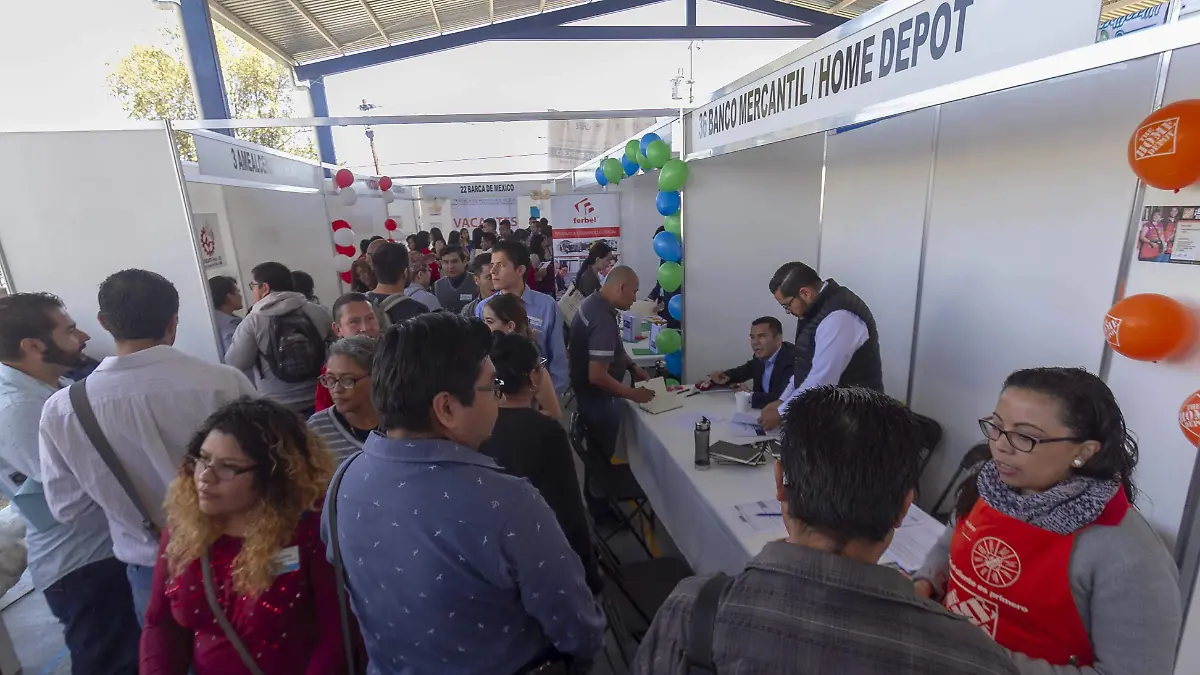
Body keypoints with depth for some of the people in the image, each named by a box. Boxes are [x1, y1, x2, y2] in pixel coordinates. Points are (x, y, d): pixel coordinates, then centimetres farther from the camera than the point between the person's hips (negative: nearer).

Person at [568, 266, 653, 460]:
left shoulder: (592, 301, 0)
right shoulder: (604, 320, -31)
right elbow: (597, 376, -33)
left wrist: (631, 366, 6)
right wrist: (632, 394, -20)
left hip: (587, 392, 9)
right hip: (596, 399, -9)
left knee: (597, 451, 26)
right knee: (603, 455, 11)